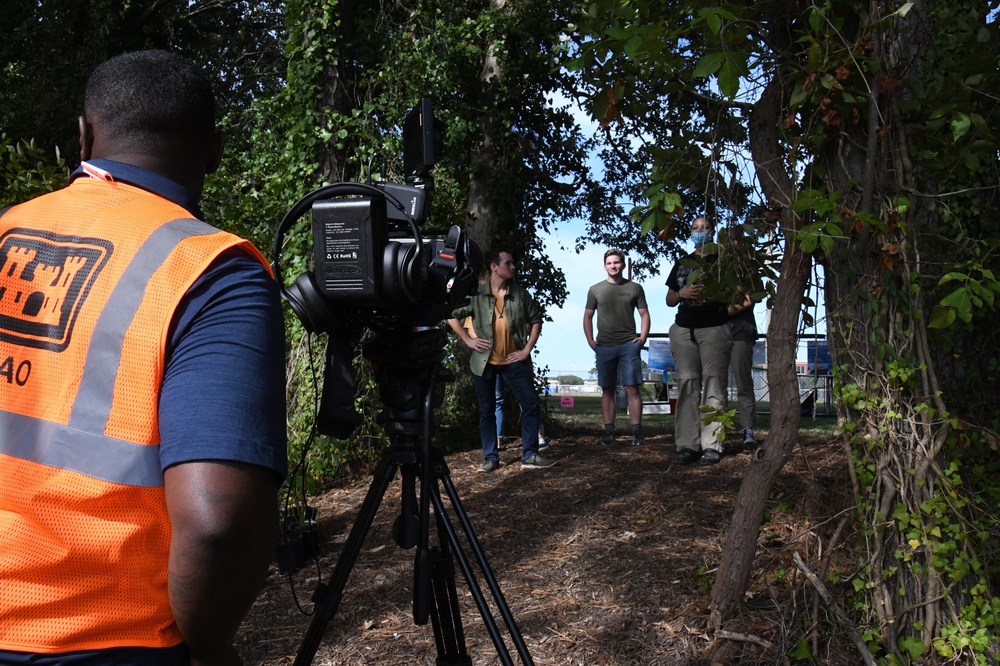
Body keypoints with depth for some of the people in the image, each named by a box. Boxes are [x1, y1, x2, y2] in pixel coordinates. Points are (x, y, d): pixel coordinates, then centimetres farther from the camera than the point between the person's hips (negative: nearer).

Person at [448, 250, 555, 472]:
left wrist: (527, 348, 3)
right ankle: (490, 458, 16)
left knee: (531, 403, -3)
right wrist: (468, 340, -5)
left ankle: (530, 455, 7)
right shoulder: (476, 294, -5)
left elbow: (536, 319, 10)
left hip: (513, 360, 2)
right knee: (487, 410, 5)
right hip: (485, 360, -2)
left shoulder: (520, 294, 2)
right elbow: (453, 315, 0)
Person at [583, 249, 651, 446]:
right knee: (607, 390, 5)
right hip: (604, 346, 2)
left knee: (633, 388, -5)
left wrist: (642, 338, -5)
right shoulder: (595, 290, 9)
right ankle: (609, 431, 9)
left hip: (629, 345, -1)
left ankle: (637, 431, -4)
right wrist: (590, 340, 1)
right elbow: (587, 316, 13)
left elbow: (644, 314, 8)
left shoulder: (635, 288, 7)